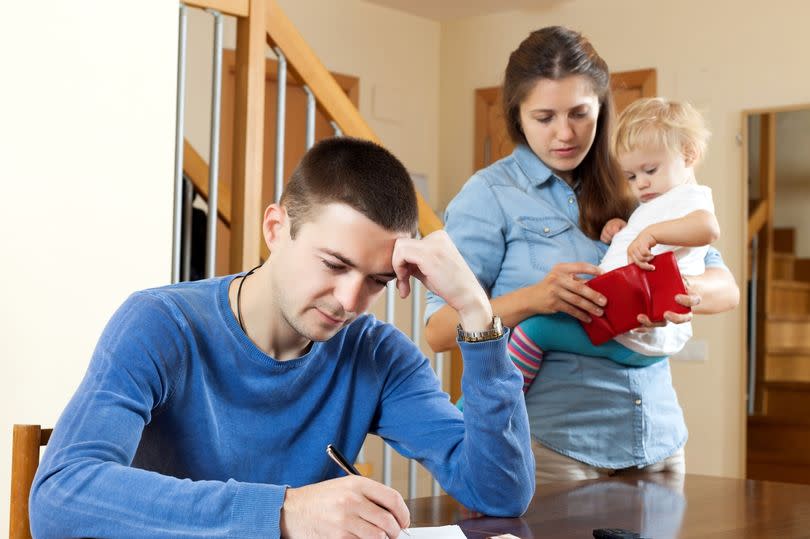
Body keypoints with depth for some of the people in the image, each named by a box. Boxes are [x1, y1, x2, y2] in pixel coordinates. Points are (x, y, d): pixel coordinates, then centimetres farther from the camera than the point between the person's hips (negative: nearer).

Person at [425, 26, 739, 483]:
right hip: (549, 441, -4)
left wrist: (690, 292, -18)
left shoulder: (634, 188, 9)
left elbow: (728, 288, 6)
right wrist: (531, 298, -26)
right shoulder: (489, 195, -4)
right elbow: (440, 330, -9)